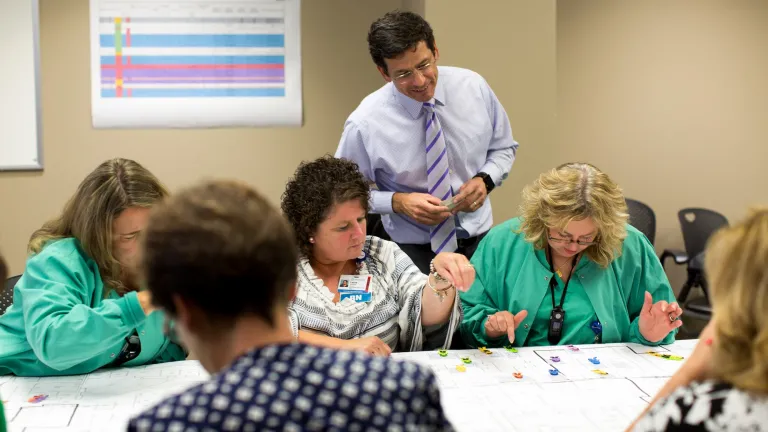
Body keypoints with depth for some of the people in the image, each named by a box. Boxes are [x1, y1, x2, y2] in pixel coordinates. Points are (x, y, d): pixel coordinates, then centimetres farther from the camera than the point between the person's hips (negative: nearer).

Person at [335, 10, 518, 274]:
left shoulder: (473, 87, -7)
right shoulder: (365, 124, -17)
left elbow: (503, 148, 8)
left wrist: (485, 180, -12)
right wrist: (397, 201, -19)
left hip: (479, 239, 3)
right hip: (413, 250, -3)